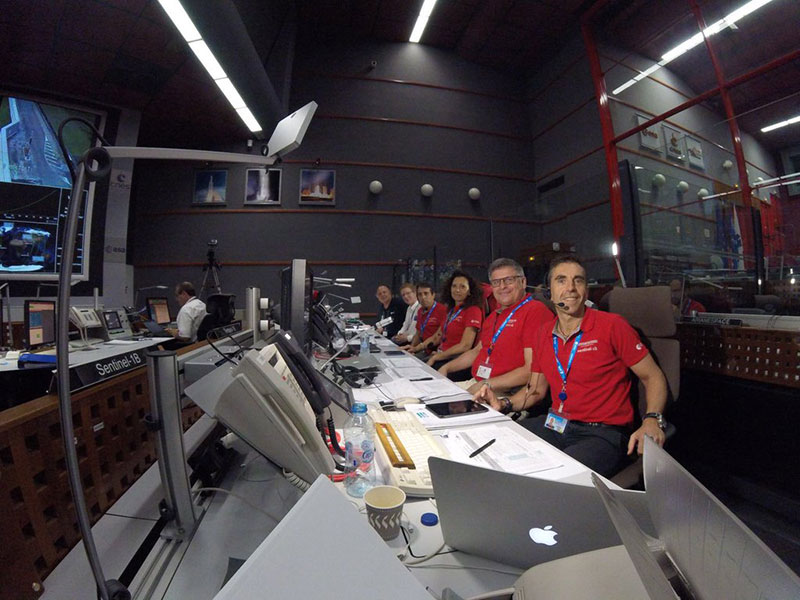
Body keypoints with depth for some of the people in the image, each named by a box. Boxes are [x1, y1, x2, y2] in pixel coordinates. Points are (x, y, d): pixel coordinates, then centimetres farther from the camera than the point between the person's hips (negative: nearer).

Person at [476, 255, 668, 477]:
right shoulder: (544, 333, 8)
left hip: (604, 433, -5)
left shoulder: (612, 325, -7)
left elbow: (653, 377, -1)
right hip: (555, 425, 5)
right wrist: (504, 404, -2)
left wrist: (651, 421, -18)